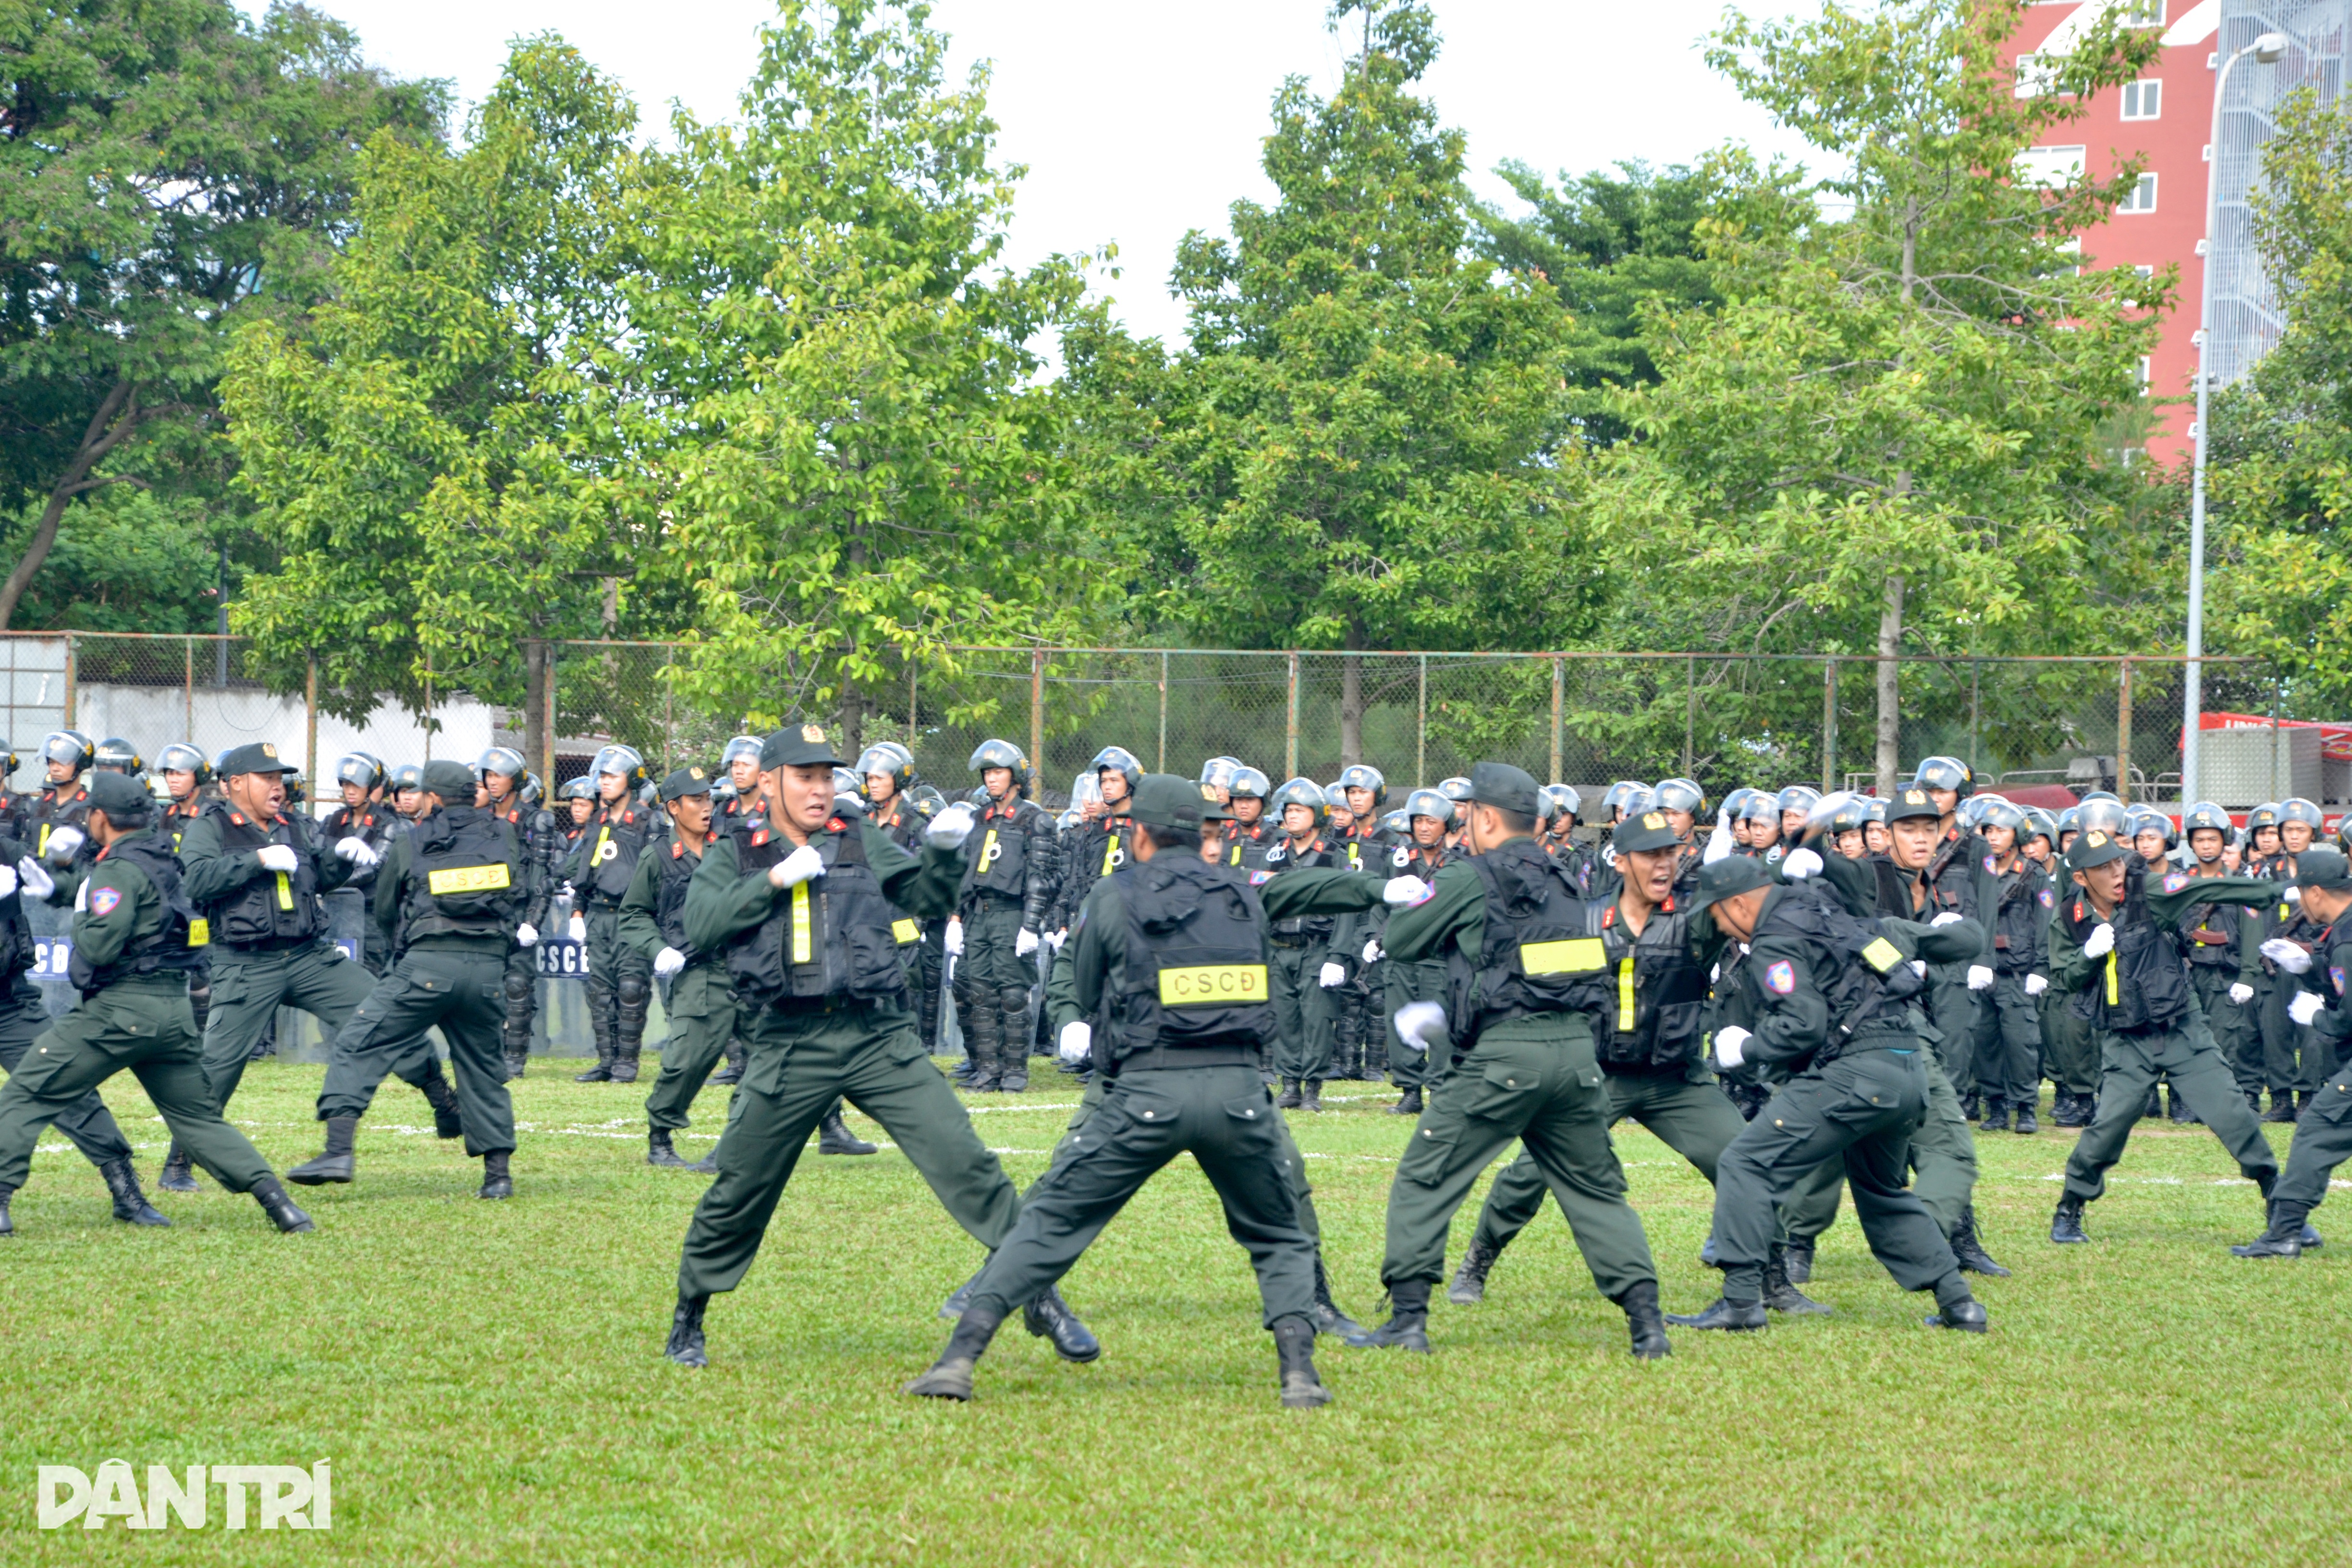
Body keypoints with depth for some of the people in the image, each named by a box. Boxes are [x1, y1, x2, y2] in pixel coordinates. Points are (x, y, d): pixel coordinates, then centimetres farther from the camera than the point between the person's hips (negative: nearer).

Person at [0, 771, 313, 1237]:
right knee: (199, 1119, 12)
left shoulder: (119, 869, -11)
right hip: (175, 1010, 8)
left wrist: (81, 917, 0)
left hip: (120, 1010, -8)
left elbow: (101, 945, -20)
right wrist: (53, 887, 34)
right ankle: (278, 1202, -2)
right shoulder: (159, 858, 16)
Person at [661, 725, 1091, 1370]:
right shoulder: (734, 855, 8)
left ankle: (1040, 1297, -6)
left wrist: (944, 851, -8)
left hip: (879, 1038, 1)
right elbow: (699, 926, -7)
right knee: (739, 1191, 6)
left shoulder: (860, 845, 13)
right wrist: (774, 881, -15)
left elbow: (928, 900, 12)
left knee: (964, 1160, -10)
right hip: (790, 1045, -1)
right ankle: (687, 1326, 24)